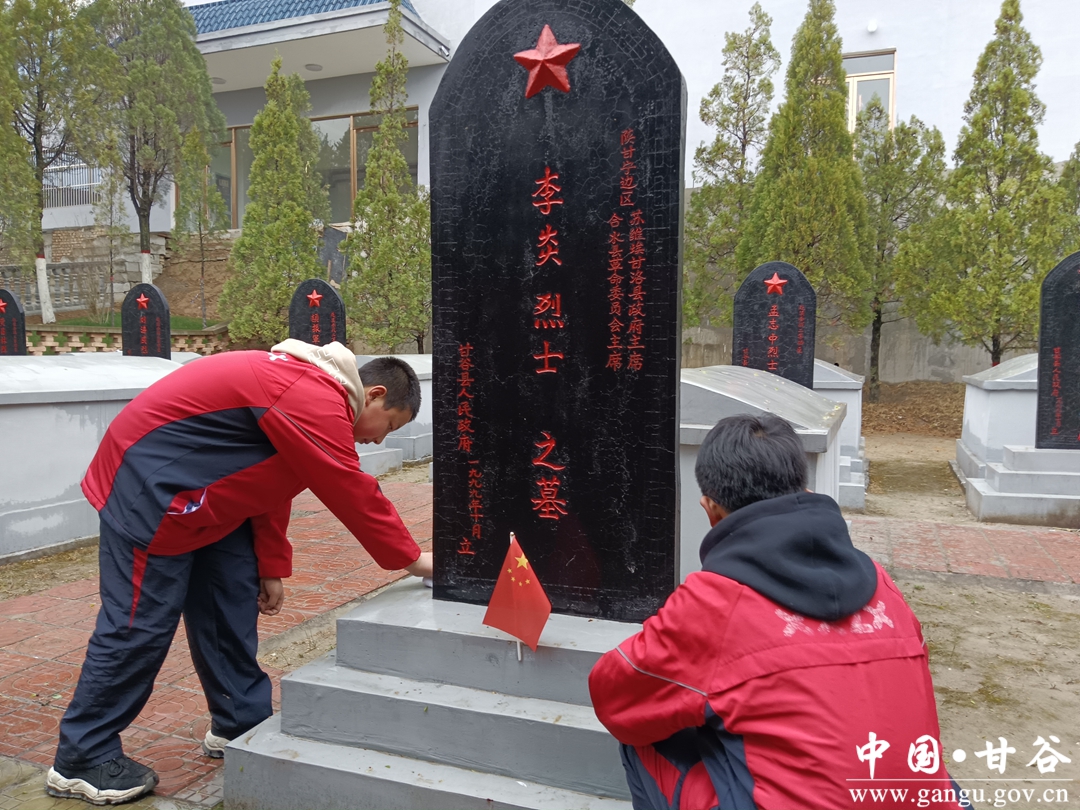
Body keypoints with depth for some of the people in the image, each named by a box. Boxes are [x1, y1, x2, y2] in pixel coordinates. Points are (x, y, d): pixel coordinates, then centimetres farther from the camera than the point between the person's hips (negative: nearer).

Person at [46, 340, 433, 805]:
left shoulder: (306, 387, 9)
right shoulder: (317, 401, -24)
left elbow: (267, 483, 13)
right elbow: (355, 496, -21)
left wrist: (272, 568, 13)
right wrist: (412, 559, -10)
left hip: (199, 493, 11)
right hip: (149, 482, -11)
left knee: (231, 603, 11)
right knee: (140, 623, -4)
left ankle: (240, 725, 23)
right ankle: (81, 761, 13)